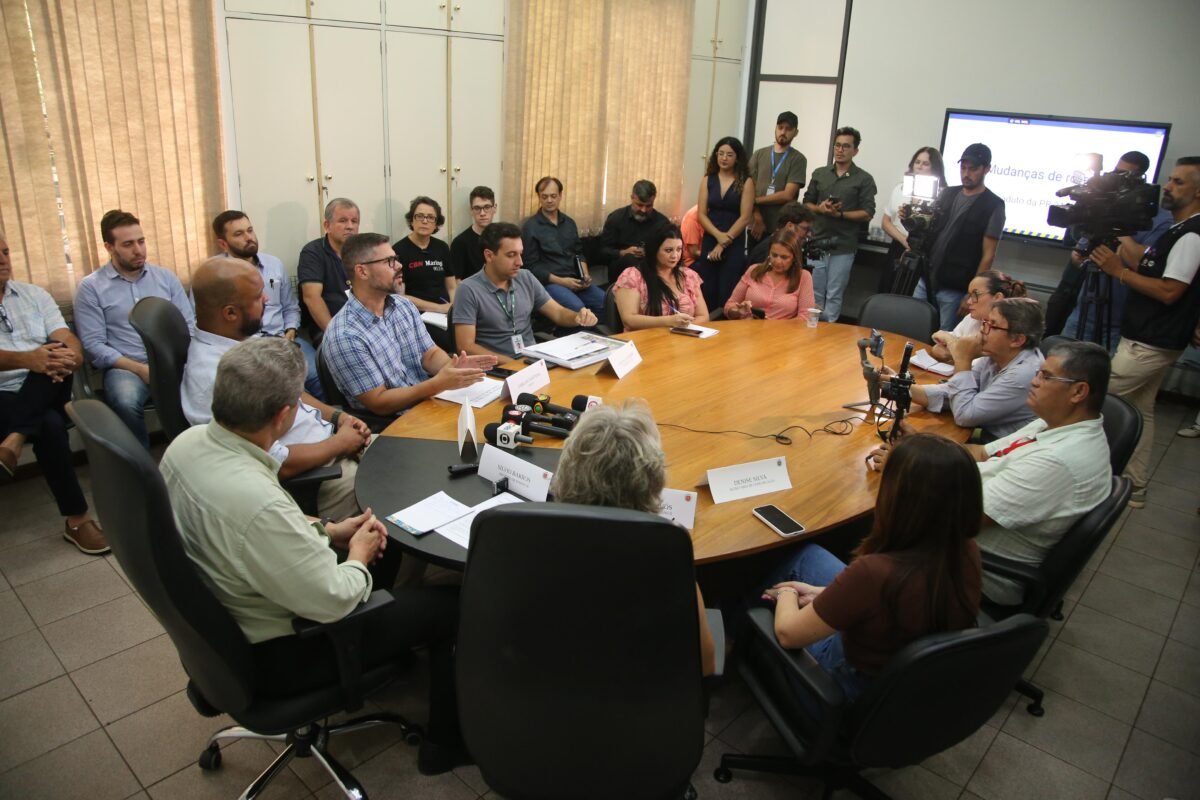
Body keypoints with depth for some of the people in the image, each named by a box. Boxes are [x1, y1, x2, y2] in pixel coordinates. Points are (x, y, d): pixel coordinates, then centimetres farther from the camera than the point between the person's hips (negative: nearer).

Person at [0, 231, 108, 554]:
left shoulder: (34, 294, 13)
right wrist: (27, 360, -34)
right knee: (50, 424, -31)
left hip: (45, 394, 3)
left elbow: (71, 344, 1)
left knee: (57, 355, -28)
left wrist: (67, 359, -24)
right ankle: (76, 519, -22)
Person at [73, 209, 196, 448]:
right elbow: (93, 345, -2)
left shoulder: (166, 277, 13)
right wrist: (140, 369, -15)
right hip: (126, 366, -2)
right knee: (126, 402, -36)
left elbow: (189, 326, 11)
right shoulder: (91, 287, 4)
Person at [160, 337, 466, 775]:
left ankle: (394, 663, 41)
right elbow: (332, 602, -27)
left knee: (383, 552, 22)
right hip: (270, 655, -8)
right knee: (452, 604, 1)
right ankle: (446, 741, 22)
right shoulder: (259, 504, -39)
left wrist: (329, 530, 1)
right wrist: (358, 557, -7)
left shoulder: (188, 442, -12)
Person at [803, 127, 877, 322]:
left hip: (843, 247, -3)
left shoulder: (864, 179, 0)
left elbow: (867, 214, -5)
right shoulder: (819, 173, 11)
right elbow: (806, 203, 14)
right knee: (814, 293, 7)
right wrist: (819, 208, -8)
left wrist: (840, 214, -17)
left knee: (834, 295, 2)